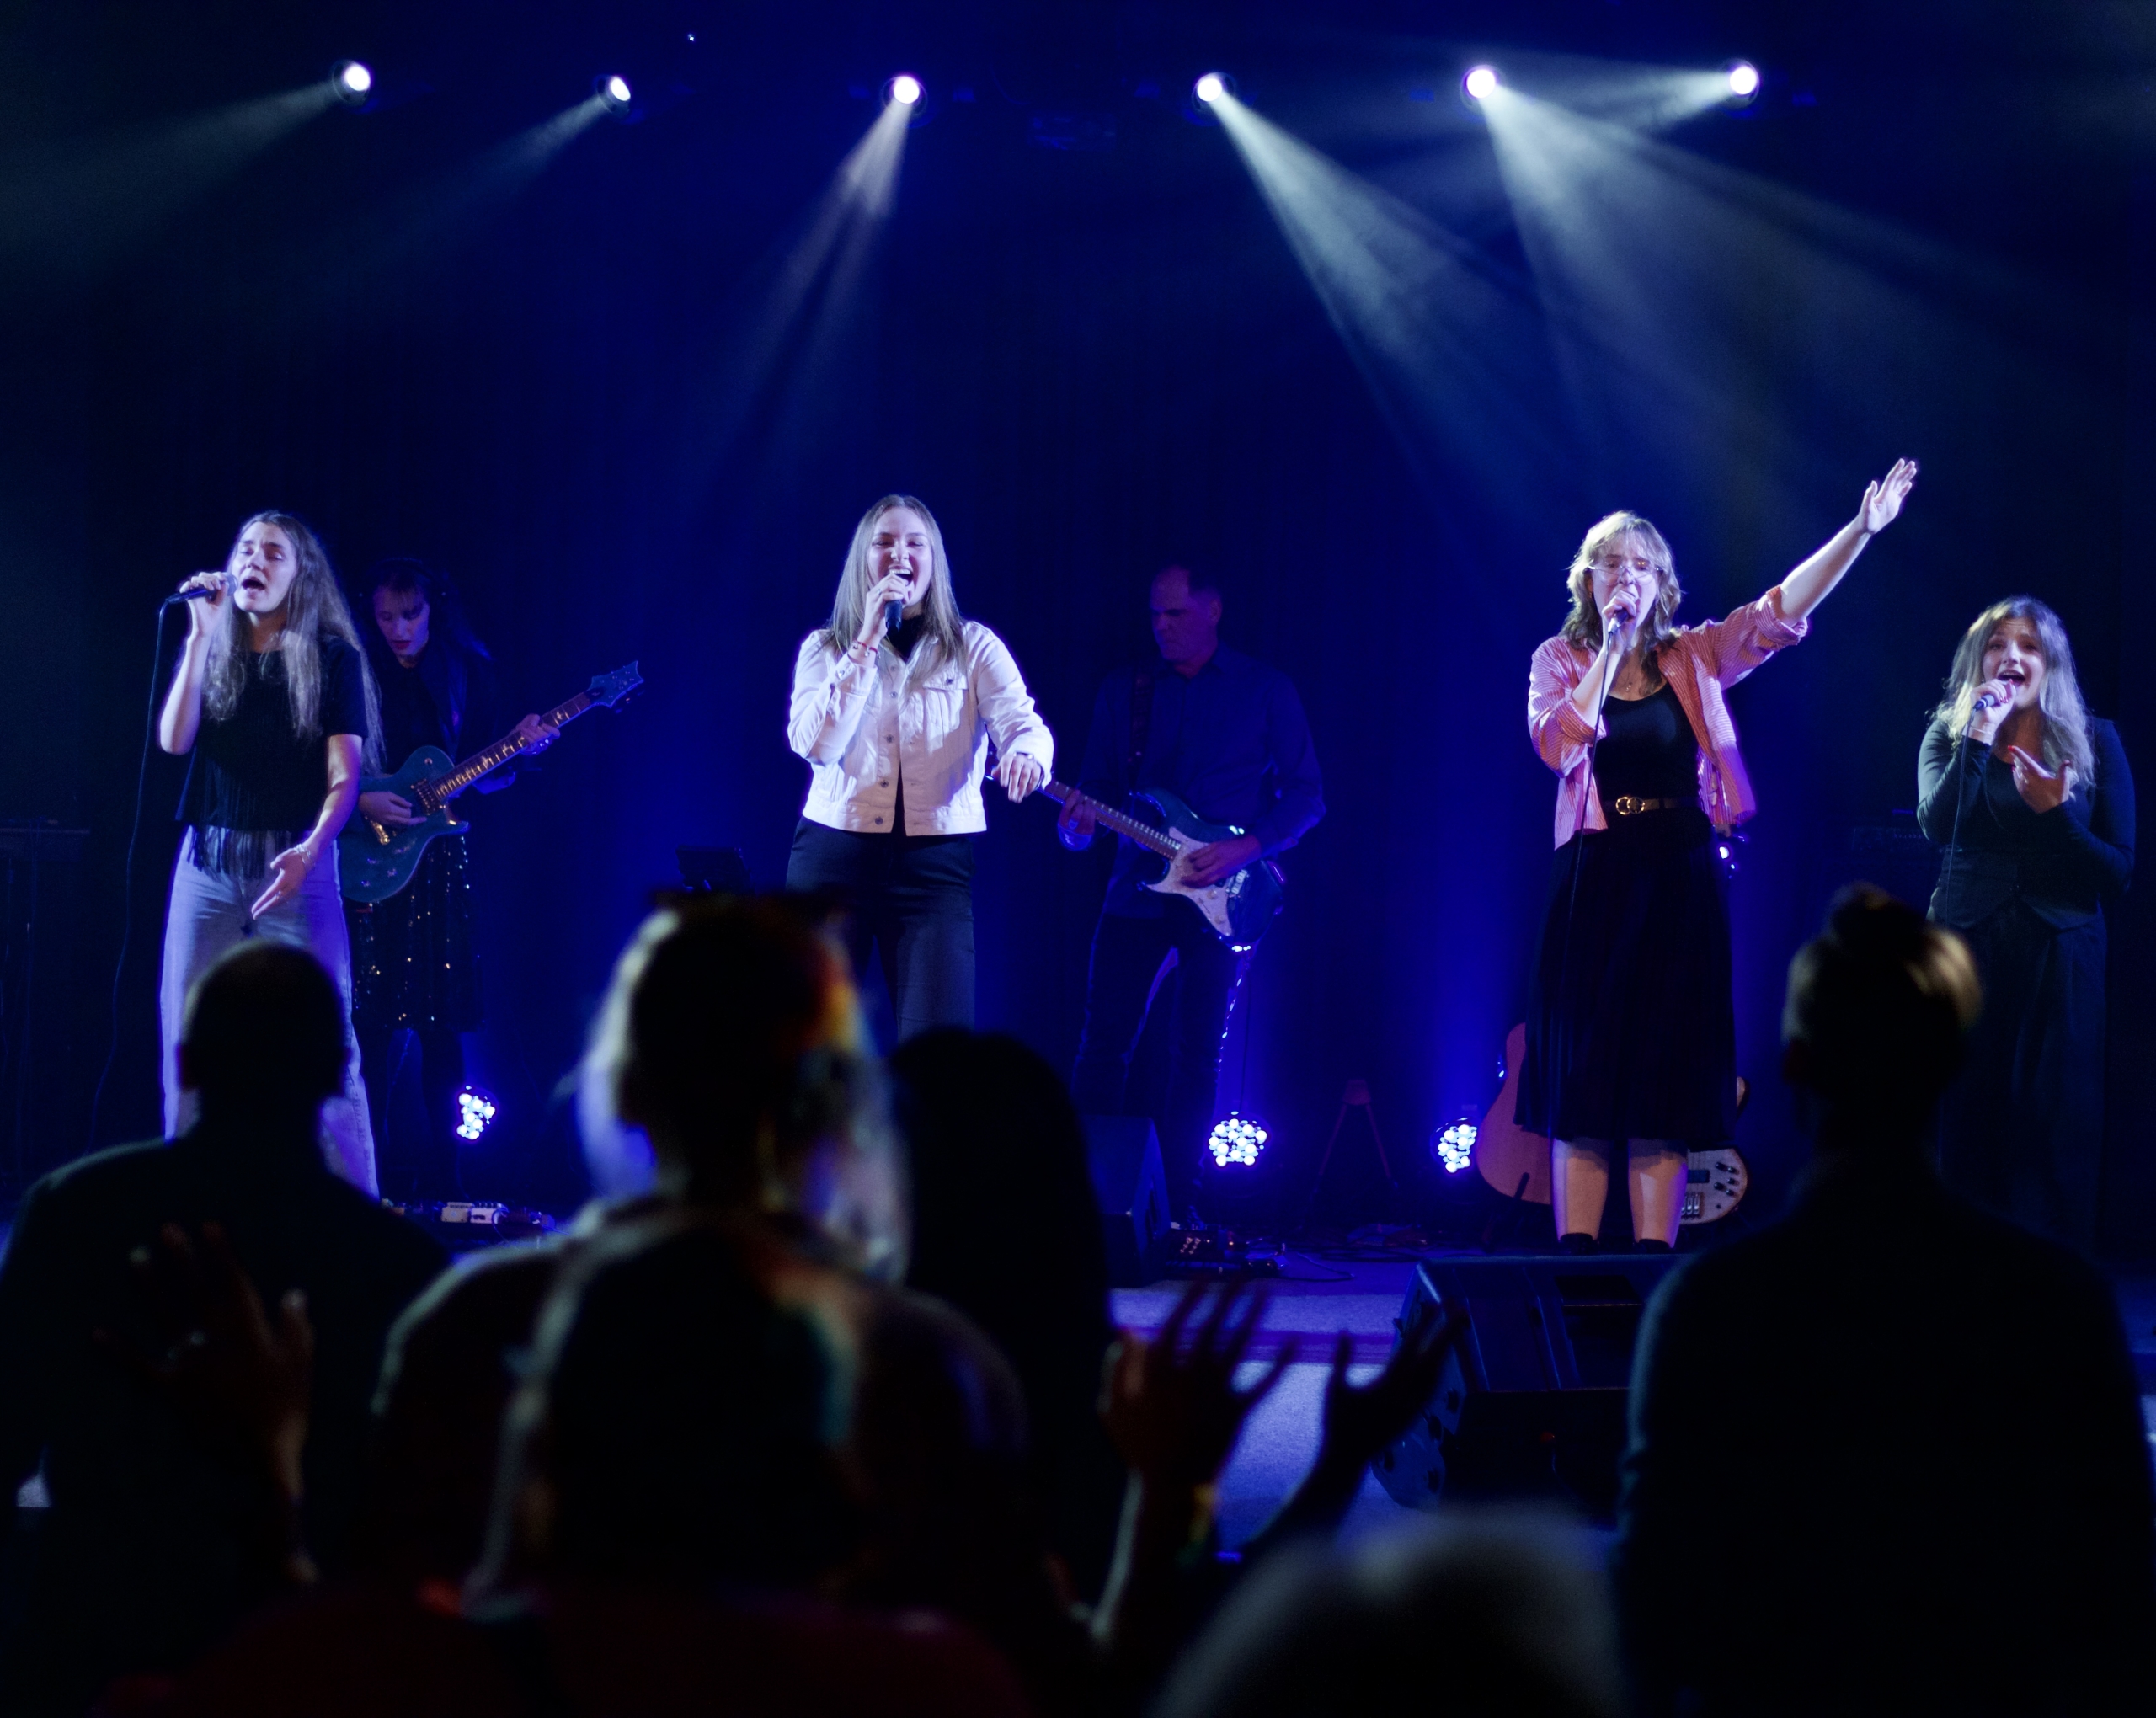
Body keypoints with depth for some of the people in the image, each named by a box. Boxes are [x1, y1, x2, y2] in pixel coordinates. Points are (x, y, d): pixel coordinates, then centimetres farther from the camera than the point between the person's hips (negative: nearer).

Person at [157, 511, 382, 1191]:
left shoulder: (332, 658, 4)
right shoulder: (214, 655, 13)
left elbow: (344, 774, -3)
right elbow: (174, 740, -3)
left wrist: (310, 851, -19)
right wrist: (201, 636, -7)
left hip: (296, 865, -3)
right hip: (208, 864, 3)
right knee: (189, 1040, 0)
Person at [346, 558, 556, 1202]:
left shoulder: (466, 673, 6)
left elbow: (484, 776, 8)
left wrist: (520, 749, -11)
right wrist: (362, 801, -18)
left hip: (440, 858, 2)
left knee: (441, 1020, 2)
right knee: (373, 1020, -4)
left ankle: (438, 1168, 8)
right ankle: (374, 1168, 2)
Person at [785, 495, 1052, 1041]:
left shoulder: (973, 647, 6)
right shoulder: (824, 649, 9)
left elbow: (1023, 724, -9)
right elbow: (814, 744, -7)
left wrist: (1025, 756, -34)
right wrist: (867, 643, -10)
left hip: (936, 860, -1)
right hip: (834, 856, 1)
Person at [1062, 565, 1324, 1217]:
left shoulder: (1266, 691, 1)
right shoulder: (1123, 689, 8)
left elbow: (1306, 796, 1)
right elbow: (1098, 789, 10)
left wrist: (1244, 848, -13)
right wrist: (1079, 826, -13)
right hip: (1137, 889, 2)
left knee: (1196, 1056, 1)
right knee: (1104, 1043, -3)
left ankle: (1175, 1204, 7)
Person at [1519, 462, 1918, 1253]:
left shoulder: (1694, 657, 7)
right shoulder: (1560, 660, 4)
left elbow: (1782, 609, -5)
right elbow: (1558, 743, -14)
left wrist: (1862, 529, -15)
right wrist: (1609, 653, -12)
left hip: (1680, 883, 1)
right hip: (1596, 882, -1)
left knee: (1666, 1076, 1)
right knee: (1583, 1070, -1)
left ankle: (1654, 1261, 4)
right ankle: (1573, 1262, 1)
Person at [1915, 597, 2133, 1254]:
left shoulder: (2094, 742, 3)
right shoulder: (1950, 734, 5)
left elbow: (2120, 872, -2)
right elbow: (1940, 825, -16)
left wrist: (2058, 814, -16)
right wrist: (1979, 736, -19)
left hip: (2059, 952, 0)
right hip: (1967, 949, 0)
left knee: (2055, 1123, -3)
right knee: (1968, 1118, -1)